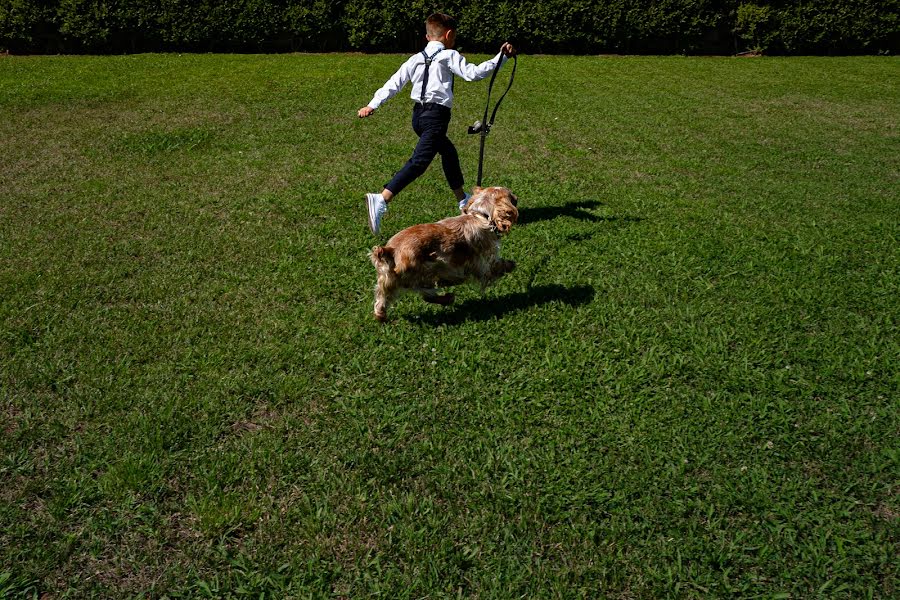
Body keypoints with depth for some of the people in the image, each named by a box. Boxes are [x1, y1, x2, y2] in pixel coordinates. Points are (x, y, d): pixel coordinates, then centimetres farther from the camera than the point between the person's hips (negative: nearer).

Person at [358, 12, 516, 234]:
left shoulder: (416, 59, 13)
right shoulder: (449, 56, -3)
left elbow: (394, 82, 8)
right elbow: (473, 73, -12)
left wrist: (372, 105, 8)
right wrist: (501, 57, -6)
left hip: (418, 115, 9)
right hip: (436, 116, -9)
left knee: (449, 152, 26)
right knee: (419, 161, -17)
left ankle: (463, 200, 42)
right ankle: (381, 200, -34)